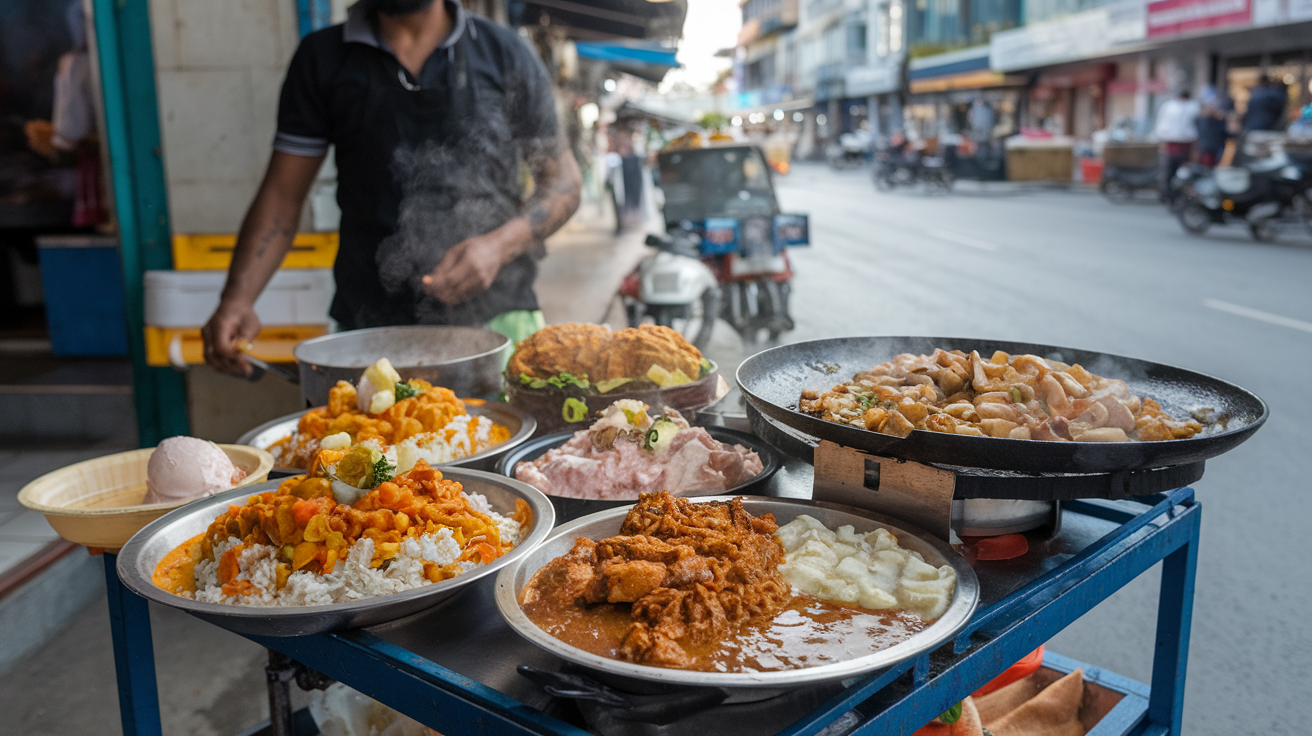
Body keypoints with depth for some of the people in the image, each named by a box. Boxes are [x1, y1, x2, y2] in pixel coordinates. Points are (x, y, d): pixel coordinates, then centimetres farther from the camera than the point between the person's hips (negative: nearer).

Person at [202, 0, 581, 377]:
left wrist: (499, 245, -11)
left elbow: (563, 180, 7)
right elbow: (283, 194, 7)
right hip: (368, 328, 1)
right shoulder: (321, 57, 10)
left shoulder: (506, 52, 7)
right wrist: (238, 299, -8)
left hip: (496, 321, 0)